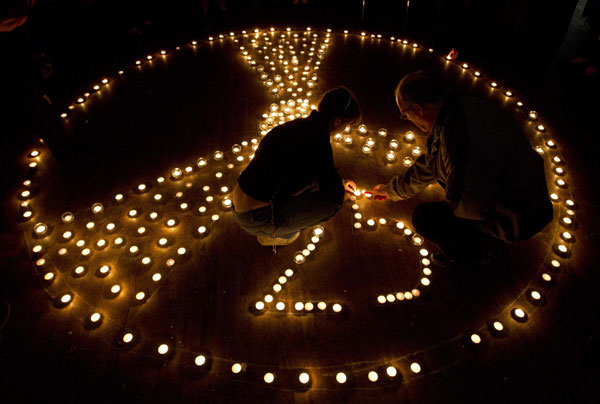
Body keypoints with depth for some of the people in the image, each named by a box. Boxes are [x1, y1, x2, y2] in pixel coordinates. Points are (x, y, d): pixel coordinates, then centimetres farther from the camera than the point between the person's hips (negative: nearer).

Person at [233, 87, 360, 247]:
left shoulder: (299, 125, 9)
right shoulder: (317, 139, -20)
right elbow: (335, 194, -12)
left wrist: (340, 183, 38)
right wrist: (341, 188, 12)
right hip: (256, 219, -9)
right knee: (333, 202, -9)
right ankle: (272, 234, 5)